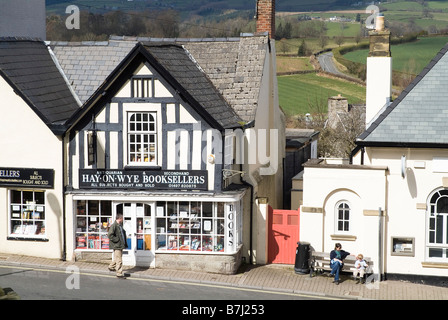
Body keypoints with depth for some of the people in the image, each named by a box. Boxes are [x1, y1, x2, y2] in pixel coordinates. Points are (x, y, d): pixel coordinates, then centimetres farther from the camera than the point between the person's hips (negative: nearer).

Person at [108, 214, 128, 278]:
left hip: (121, 245, 10)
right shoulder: (113, 226, -16)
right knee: (119, 260, -7)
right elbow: (110, 235, -24)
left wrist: (125, 243, 17)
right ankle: (119, 274, -2)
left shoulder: (120, 225, 13)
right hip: (116, 245, -10)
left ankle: (111, 267, 44)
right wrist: (116, 240, -20)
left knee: (117, 258, 23)